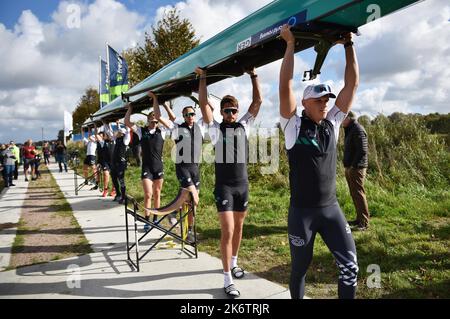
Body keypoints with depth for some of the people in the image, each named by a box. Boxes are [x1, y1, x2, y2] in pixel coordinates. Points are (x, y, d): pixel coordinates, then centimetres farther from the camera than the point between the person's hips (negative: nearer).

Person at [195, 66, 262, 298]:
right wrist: (203, 78, -7)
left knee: (238, 227, 15)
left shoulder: (244, 126, 8)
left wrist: (253, 75, 3)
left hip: (243, 185, 4)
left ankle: (233, 263, 34)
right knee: (227, 231, -9)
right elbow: (203, 104, -9)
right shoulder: (215, 129, -1)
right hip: (224, 186, -4)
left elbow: (258, 101, 5)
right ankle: (227, 280, -3)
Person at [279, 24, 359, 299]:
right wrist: (290, 43, -13)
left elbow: (352, 83, 4)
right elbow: (286, 86, -17)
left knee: (350, 265, 0)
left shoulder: (333, 123, 5)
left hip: (331, 208, 4)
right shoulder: (294, 126, -7)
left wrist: (348, 44, 3)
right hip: (302, 211, -4)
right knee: (300, 267, 11)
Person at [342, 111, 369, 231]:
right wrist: (347, 165, 11)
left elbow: (362, 151, -21)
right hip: (350, 167, 10)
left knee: (359, 194, -6)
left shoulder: (358, 130, -13)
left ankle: (364, 222, 0)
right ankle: (359, 219, 21)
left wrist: (353, 165, -18)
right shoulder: (350, 130, 17)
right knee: (354, 194, 13)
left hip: (356, 168, -10)